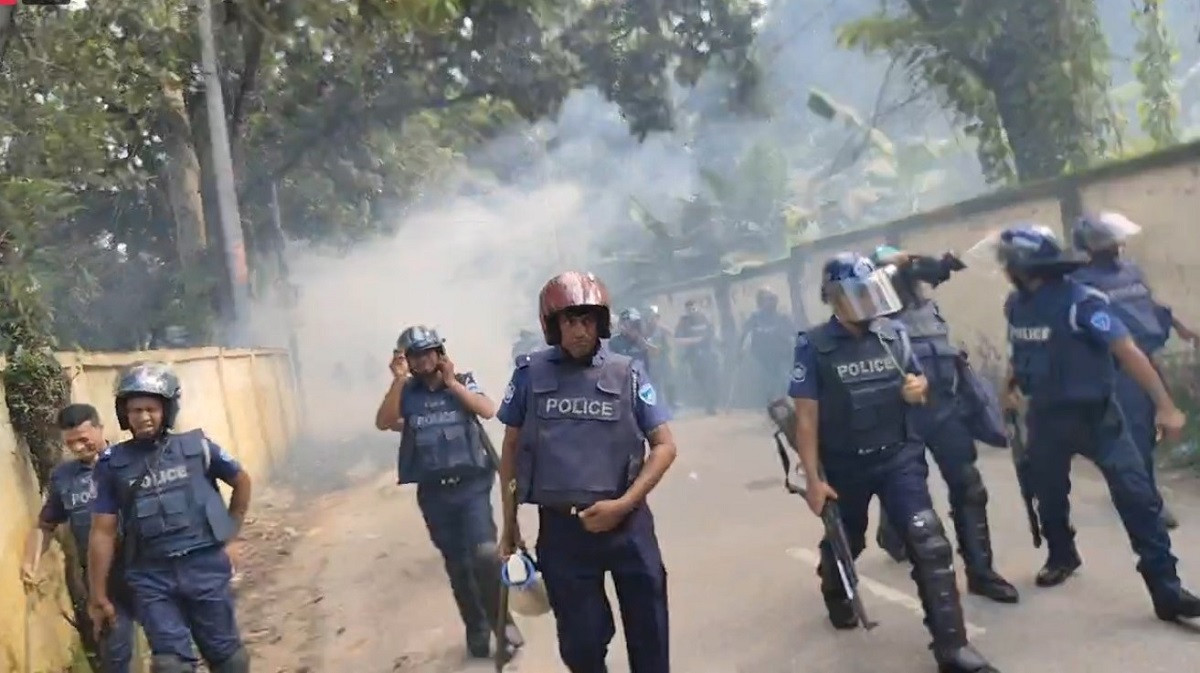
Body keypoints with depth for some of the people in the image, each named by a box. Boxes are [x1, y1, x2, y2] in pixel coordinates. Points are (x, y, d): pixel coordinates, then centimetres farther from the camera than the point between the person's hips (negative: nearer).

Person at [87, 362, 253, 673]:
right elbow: (102, 532, 2)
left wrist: (231, 529, 15)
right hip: (152, 577, 0)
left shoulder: (196, 447, -1)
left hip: (206, 567, 0)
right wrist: (98, 596, 3)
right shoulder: (113, 464, 0)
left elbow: (242, 481, 16)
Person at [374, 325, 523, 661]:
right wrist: (398, 381, -15)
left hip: (471, 485, -2)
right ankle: (477, 629, 26)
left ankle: (502, 622, 4)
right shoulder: (407, 393, 3)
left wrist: (451, 382, -14)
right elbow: (383, 423, -11)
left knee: (485, 553, -17)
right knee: (457, 565, 10)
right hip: (433, 492, 2)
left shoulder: (463, 382, 1)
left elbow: (488, 410, -13)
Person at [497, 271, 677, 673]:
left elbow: (664, 446, -1)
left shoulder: (627, 374, -1)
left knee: (648, 636, 12)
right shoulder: (530, 374, 0)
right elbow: (510, 449, 8)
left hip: (626, 525, 0)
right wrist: (509, 524, 9)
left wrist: (623, 505, -13)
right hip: (561, 529, 0)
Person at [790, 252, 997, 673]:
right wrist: (813, 479, -15)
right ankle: (835, 592, 55)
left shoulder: (894, 334, -2)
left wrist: (918, 387, -11)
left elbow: (917, 378, 14)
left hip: (898, 456, 2)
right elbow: (806, 418, -13)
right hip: (845, 466, -2)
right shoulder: (813, 347, -13)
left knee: (928, 543, -11)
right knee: (846, 542, 20)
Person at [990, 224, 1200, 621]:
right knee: (1048, 494, 17)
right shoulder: (1015, 304, -2)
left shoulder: (1080, 301, -21)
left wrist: (1165, 406, -26)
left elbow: (1128, 351, -24)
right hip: (1046, 415, 6)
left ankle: (1166, 589, -9)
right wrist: (1013, 386, 7)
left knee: (1137, 496, -13)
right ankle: (1061, 557, 43)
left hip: (1094, 413, -6)